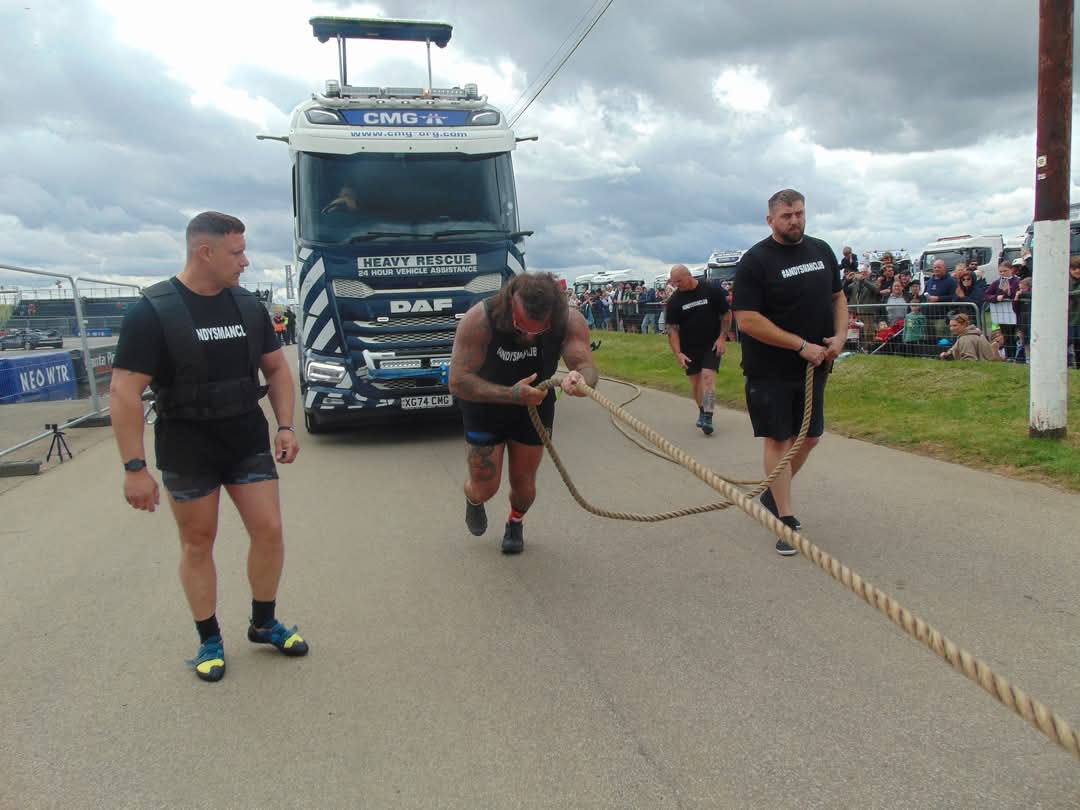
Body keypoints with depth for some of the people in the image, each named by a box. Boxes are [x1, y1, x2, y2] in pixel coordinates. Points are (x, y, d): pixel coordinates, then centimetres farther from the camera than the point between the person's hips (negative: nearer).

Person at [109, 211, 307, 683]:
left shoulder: (247, 305, 2)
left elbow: (276, 368, 12)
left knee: (269, 530, 3)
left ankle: (263, 623, 25)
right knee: (198, 542, 8)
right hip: (186, 450, -4)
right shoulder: (152, 312, -14)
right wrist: (134, 467, -18)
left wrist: (285, 425, 1)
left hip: (249, 442, 4)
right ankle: (209, 639, 25)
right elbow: (124, 392, -15)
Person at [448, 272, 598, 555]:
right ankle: (474, 501, 41)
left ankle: (515, 522, 47)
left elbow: (587, 368, -38)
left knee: (523, 483, 10)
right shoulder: (479, 319, -34)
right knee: (484, 488, 1)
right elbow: (457, 382, -35)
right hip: (485, 407, -2)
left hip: (534, 406, 2)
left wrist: (581, 380, -63)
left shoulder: (571, 322, -27)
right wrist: (511, 394, -46)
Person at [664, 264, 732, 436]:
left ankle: (707, 417, -20)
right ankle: (702, 411, 28)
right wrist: (678, 353, -12)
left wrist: (722, 338, -8)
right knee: (695, 380, 8)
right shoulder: (674, 301, -4)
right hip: (689, 347, 3)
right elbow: (672, 329, -3)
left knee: (708, 375, -16)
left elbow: (727, 314, 0)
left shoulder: (712, 291, -9)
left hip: (712, 344, -3)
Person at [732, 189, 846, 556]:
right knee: (778, 439, 1)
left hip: (814, 366, 6)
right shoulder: (755, 260, -12)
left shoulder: (822, 251, 7)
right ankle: (786, 519, 10)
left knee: (810, 437, 13)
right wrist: (801, 345, -19)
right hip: (770, 370, -6)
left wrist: (840, 336, -2)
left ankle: (773, 494, 34)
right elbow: (747, 320, -19)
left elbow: (838, 296, 17)